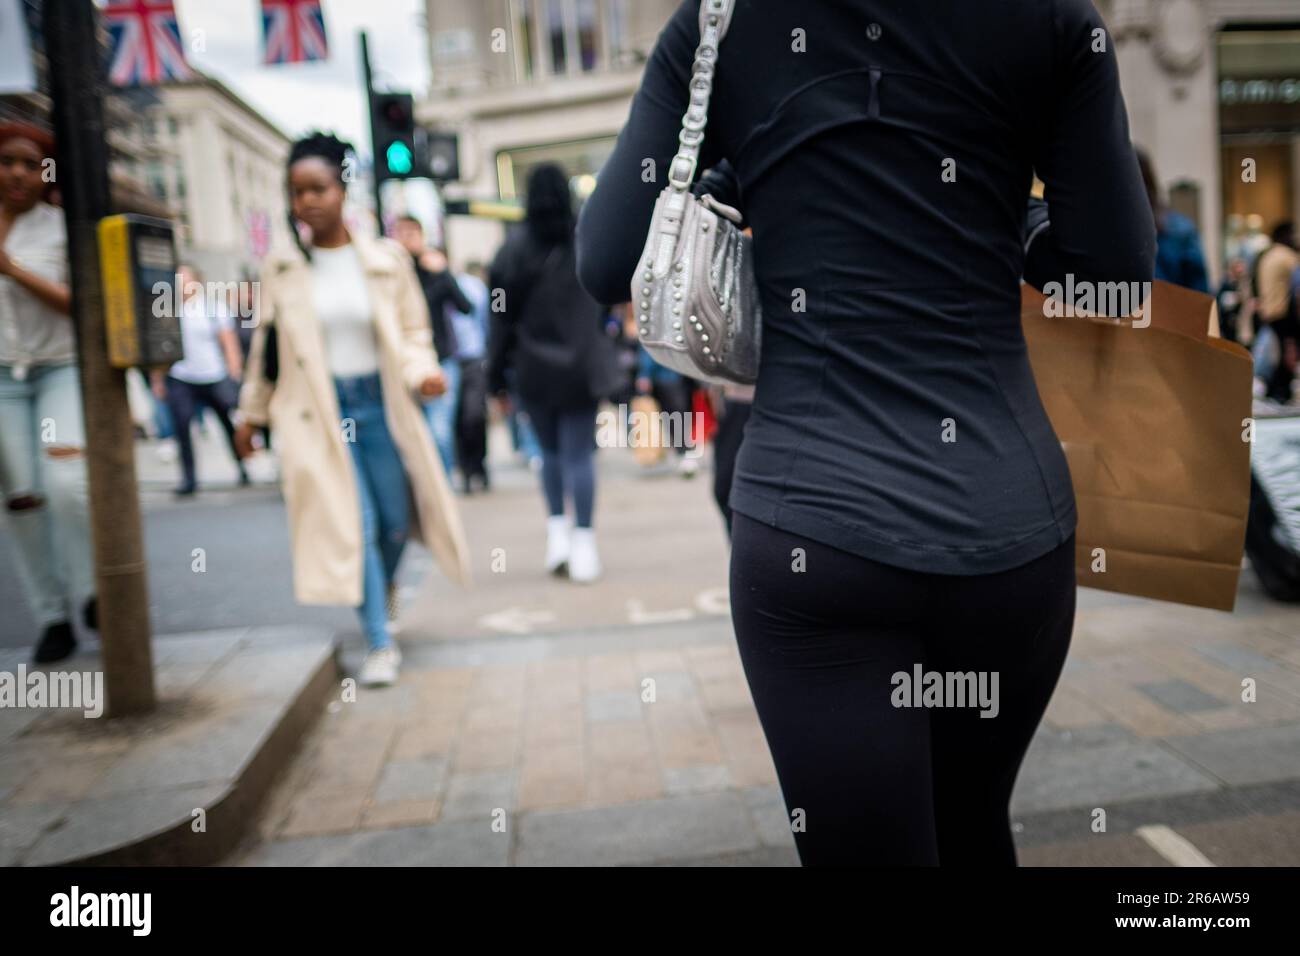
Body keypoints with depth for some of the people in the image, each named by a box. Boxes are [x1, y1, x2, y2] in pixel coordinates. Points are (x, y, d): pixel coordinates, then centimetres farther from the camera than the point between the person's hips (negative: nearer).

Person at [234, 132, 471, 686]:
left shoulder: (387, 258, 0)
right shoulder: (282, 269, 2)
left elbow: (412, 330, 5)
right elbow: (266, 346, 10)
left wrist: (421, 371, -16)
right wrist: (251, 414, 14)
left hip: (380, 404, 1)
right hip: (319, 412, -1)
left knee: (396, 522, 8)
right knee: (352, 525, -5)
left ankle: (383, 591, 42)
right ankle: (380, 645, 6)